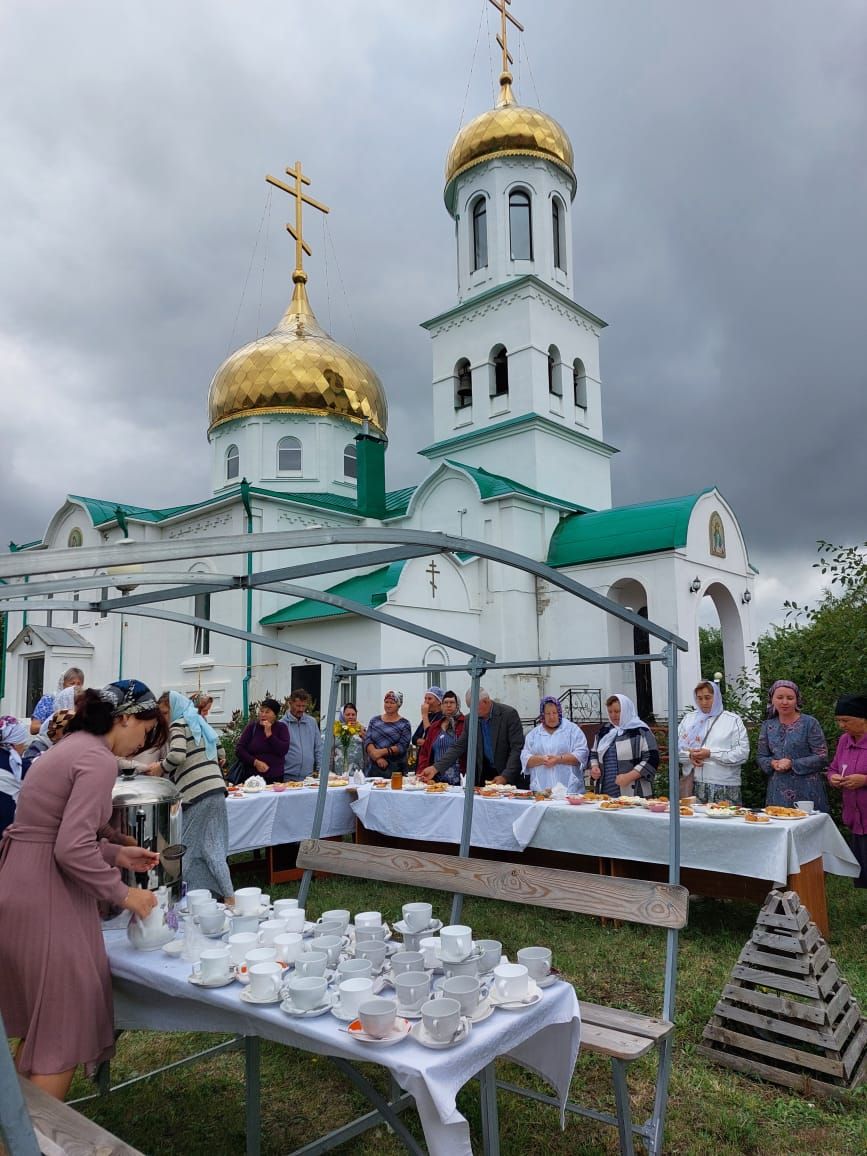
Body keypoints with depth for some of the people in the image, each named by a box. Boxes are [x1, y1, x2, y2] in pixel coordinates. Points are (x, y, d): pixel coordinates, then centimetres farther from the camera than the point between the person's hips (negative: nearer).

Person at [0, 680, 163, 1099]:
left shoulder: (72, 746, 13)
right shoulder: (99, 760, -17)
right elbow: (72, 849, -23)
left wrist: (116, 854, 12)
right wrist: (123, 893, -11)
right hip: (45, 896, -10)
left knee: (36, 1026, 23)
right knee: (63, 1031, 5)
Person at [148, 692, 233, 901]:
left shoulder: (178, 724, -1)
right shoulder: (197, 723, 24)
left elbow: (177, 755, -18)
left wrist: (160, 768, 1)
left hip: (198, 792, -8)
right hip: (216, 789, 8)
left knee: (190, 848, 2)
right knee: (213, 847, 10)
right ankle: (228, 897, 8)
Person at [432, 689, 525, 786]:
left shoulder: (509, 714, -13)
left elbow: (517, 748, -15)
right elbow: (458, 748, 2)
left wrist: (505, 776, -22)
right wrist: (436, 768, -9)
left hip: (510, 777, -4)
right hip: (483, 776, 4)